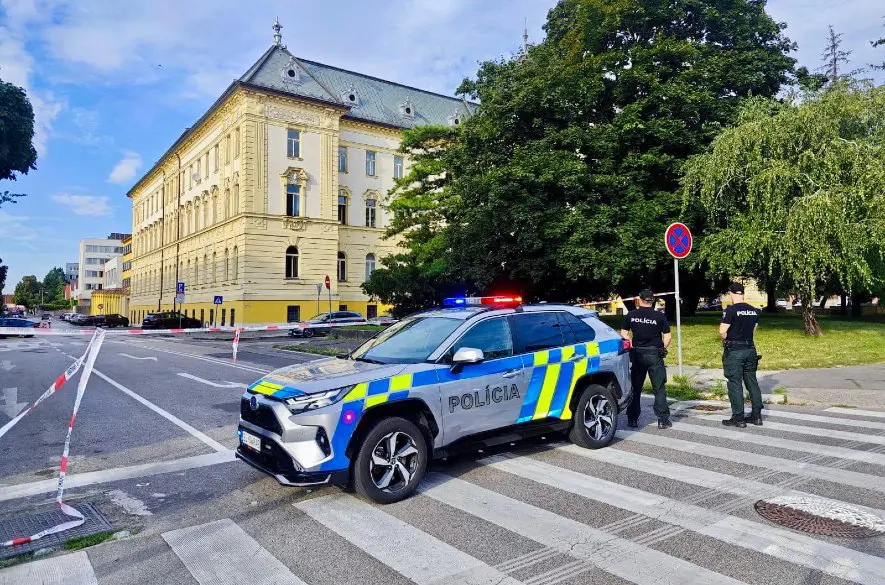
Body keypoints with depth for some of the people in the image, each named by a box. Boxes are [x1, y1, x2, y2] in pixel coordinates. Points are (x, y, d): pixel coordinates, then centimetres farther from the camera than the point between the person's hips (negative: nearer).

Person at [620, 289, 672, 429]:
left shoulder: (631, 315, 0)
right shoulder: (660, 316, -5)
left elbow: (623, 333, 4)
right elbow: (668, 336, -5)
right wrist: (662, 349, 9)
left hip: (637, 354, 2)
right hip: (655, 355, -2)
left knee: (635, 388, 10)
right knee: (659, 388, 6)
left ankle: (632, 419, 14)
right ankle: (663, 420, 6)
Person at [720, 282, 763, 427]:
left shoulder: (730, 310, -15)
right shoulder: (754, 311, 7)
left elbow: (722, 332, -17)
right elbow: (753, 330, 13)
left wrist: (728, 339, 1)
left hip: (734, 351, -6)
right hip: (750, 349, 6)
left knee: (735, 384, 1)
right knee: (752, 382, 14)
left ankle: (738, 418, 5)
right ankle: (756, 415, 21)